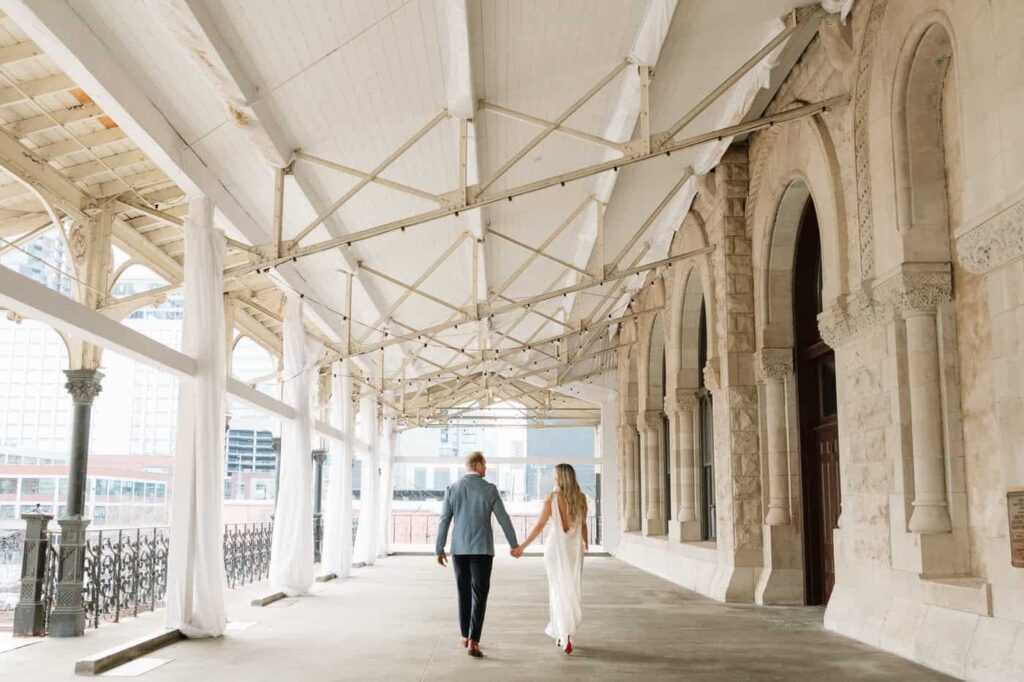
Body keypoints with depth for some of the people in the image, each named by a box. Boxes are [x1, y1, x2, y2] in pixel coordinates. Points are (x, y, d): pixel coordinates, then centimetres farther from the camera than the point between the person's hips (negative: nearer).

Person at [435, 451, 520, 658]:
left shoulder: (452, 489, 0)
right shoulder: (489, 489, -6)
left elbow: (444, 521, 1)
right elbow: (503, 519, -2)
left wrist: (439, 549, 8)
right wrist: (514, 544, 9)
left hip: (459, 549, 3)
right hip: (482, 549, -3)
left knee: (464, 592, 17)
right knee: (479, 595, -1)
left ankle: (466, 636, 27)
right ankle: (473, 641, -12)